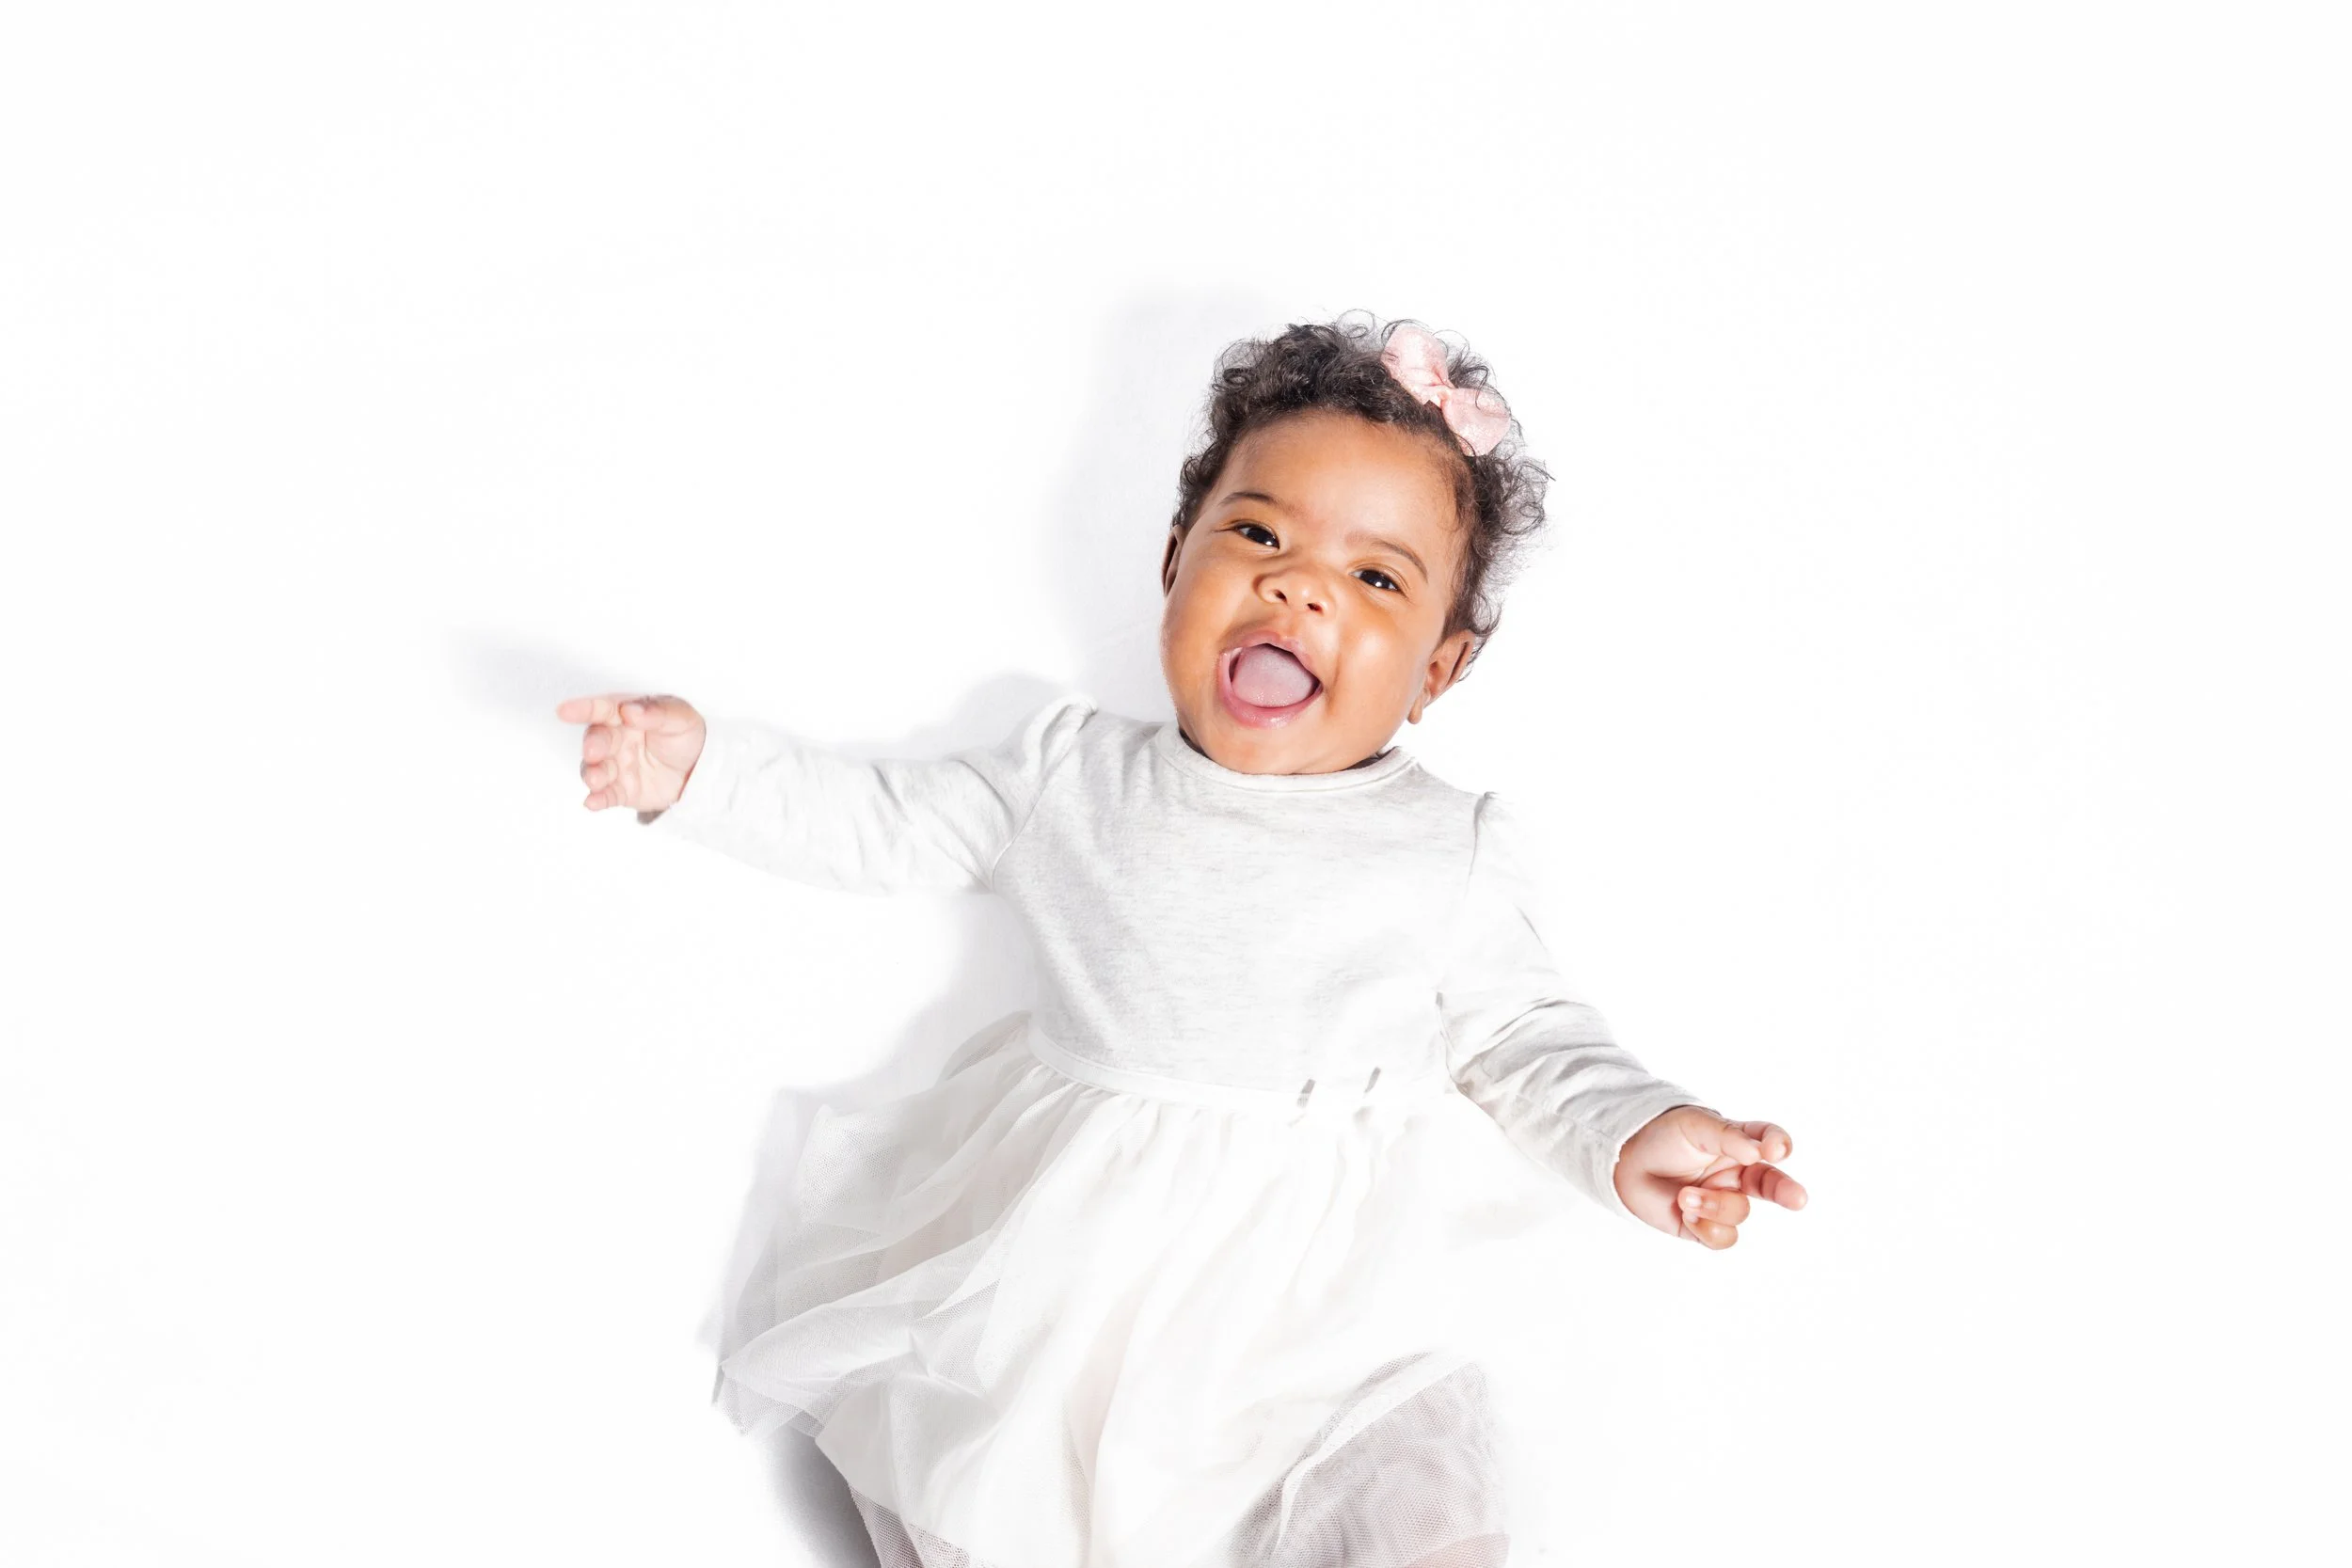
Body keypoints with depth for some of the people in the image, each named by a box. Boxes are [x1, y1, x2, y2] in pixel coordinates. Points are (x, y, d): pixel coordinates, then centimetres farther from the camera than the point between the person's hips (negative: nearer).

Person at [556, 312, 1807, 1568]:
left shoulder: (1455, 850, 6)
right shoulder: (1073, 774, 10)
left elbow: (1516, 1032, 8)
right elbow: (884, 827, 17)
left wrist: (1628, 1135, -10)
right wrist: (704, 768, 8)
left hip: (1328, 1280, -1)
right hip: (1064, 1250, 2)